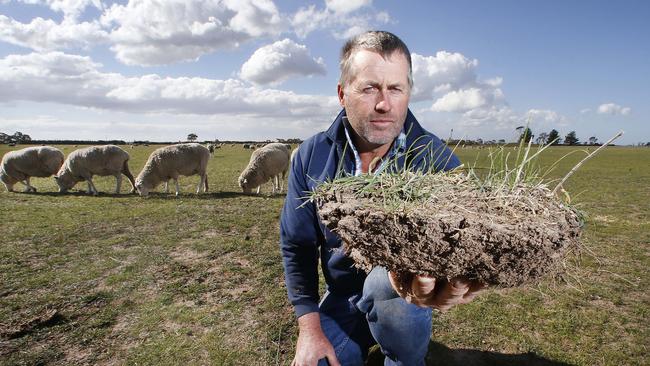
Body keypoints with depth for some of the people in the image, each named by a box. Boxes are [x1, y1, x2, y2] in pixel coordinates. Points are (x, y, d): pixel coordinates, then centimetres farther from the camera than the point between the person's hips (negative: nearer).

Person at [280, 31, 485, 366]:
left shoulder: (438, 160, -19)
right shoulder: (312, 156, -11)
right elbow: (296, 244, -5)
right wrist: (309, 326, -11)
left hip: (401, 291, -2)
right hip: (341, 296, 3)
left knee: (382, 283, -34)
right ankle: (365, 339, 26)